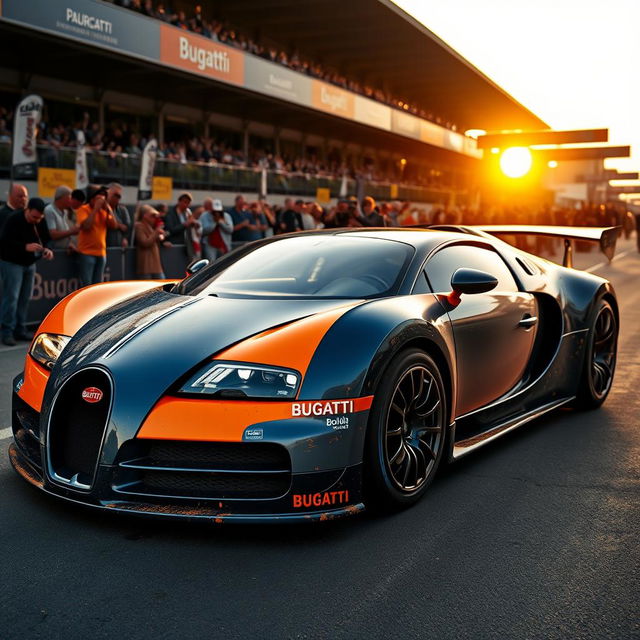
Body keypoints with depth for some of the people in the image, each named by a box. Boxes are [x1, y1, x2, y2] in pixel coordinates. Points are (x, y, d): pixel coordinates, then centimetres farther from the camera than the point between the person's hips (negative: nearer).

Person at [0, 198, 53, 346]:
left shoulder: (41, 222, 0)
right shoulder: (14, 220, -19)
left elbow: (45, 239, 10)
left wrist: (47, 250, -12)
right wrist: (25, 247, -33)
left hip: (30, 263, 6)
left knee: (25, 298, 8)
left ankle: (20, 329, 16)